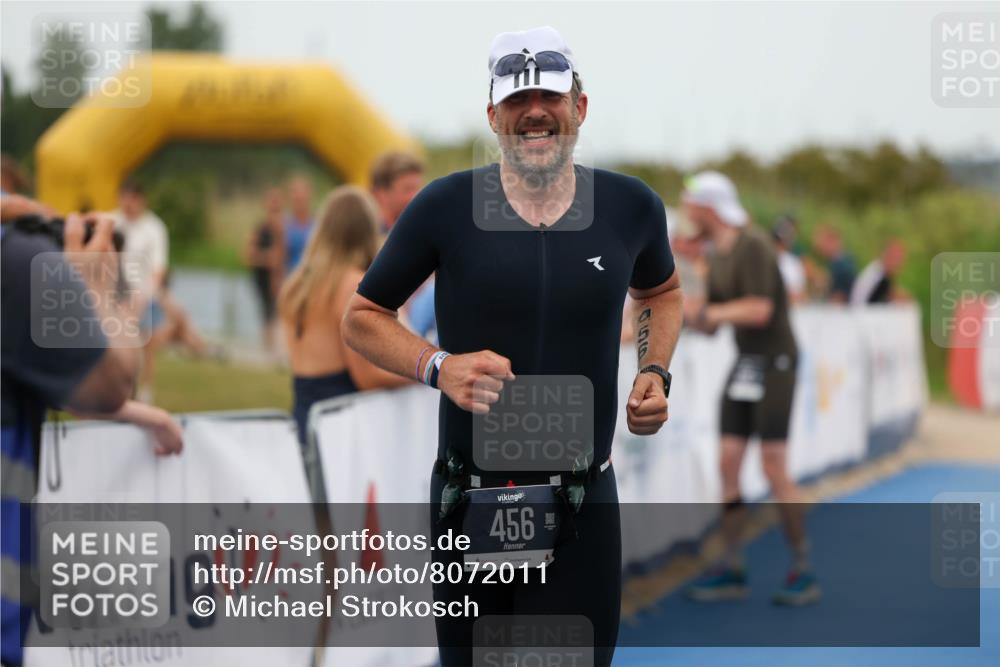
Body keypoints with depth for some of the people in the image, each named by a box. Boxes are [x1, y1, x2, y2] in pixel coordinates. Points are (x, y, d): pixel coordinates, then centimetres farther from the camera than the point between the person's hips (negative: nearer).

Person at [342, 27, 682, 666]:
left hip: (585, 504, 1)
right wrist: (438, 366, -13)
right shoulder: (445, 205, -6)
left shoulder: (631, 205, 2)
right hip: (469, 503, -1)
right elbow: (363, 317, 4)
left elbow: (661, 291, 24)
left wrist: (655, 372, 5)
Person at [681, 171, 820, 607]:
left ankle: (803, 572, -1)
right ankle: (732, 571, 6)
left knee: (773, 468, -10)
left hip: (775, 363, -8)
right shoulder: (717, 258, 12)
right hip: (745, 366, 8)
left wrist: (707, 311, -16)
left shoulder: (752, 247, -15)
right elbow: (710, 325, 17)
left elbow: (759, 310, -26)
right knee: (728, 463, 2)